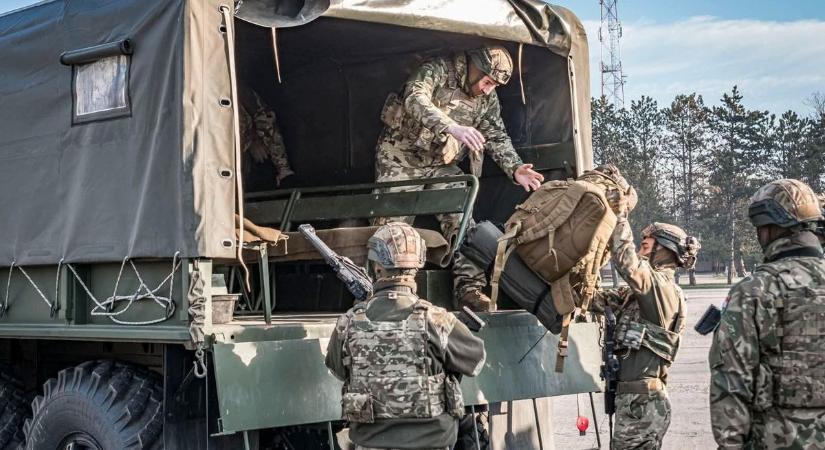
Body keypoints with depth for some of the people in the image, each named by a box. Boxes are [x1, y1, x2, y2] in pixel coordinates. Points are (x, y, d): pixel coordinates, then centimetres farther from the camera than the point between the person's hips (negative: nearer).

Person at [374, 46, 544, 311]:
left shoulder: (488, 99, 0)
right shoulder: (438, 70, -19)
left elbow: (496, 137, 2)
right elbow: (415, 99, -36)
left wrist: (514, 168, -17)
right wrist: (452, 127, -51)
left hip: (442, 164, 5)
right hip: (402, 156, -5)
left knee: (461, 220, -11)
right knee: (393, 222, -9)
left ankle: (471, 290, -14)